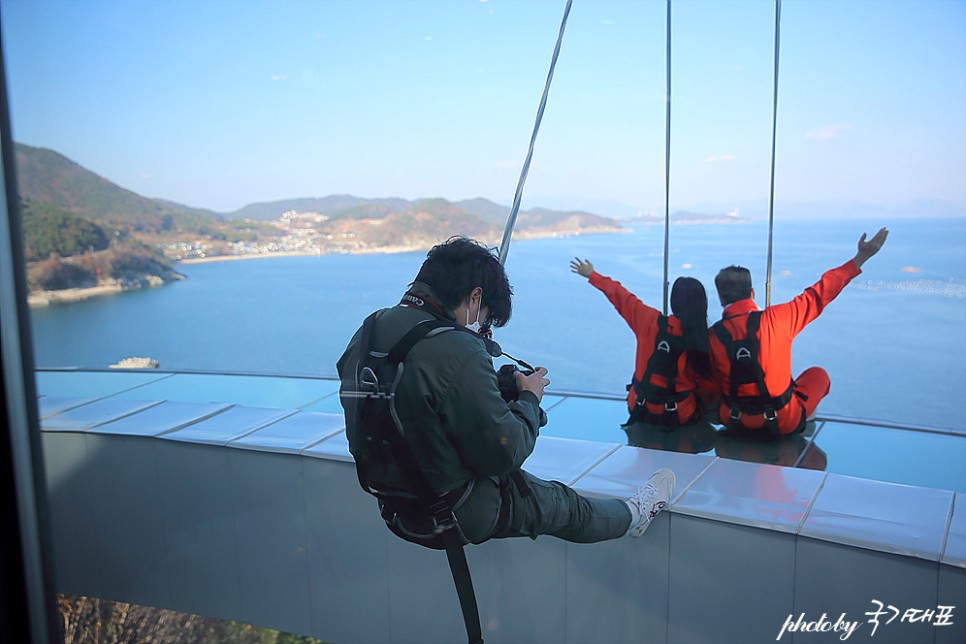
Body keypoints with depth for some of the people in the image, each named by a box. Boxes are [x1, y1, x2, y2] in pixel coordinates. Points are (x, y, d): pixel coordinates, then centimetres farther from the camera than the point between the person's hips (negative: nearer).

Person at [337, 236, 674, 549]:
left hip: (395, 508, 7)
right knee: (568, 506, 20)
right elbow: (505, 453, -25)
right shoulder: (457, 353, -32)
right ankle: (633, 516, 48)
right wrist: (529, 399, -7)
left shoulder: (365, 334, -6)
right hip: (461, 516, -7)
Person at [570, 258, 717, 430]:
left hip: (640, 410, 2)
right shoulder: (705, 342, -18)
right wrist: (701, 406, 12)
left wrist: (593, 275, 15)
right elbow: (710, 387, -10)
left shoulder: (651, 321, -14)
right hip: (680, 417, -2)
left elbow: (624, 299, 1)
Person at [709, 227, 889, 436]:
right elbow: (818, 296, -9)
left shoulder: (712, 336, -14)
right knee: (818, 374, 26)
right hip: (783, 423, -2)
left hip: (733, 423, 2)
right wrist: (861, 257, 0)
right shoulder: (776, 319, -19)